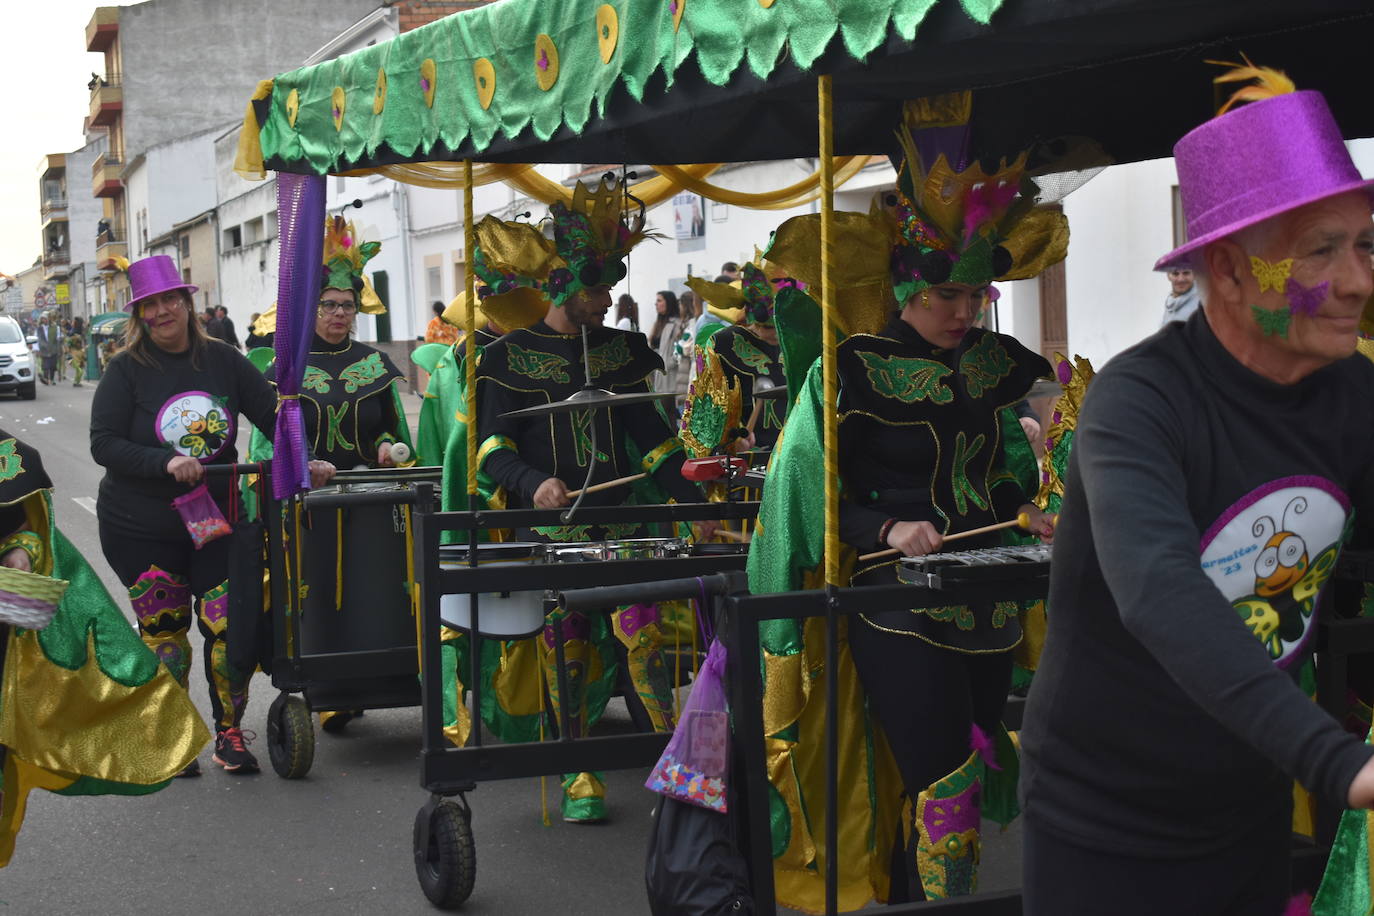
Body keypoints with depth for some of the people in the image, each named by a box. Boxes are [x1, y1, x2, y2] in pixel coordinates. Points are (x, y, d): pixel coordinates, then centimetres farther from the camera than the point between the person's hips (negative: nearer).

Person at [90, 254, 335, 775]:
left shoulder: (221, 361, 2)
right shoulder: (127, 370, -5)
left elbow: (272, 414, 4)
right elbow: (104, 444, -11)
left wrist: (305, 460, -11)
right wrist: (166, 463, -24)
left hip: (215, 523, 2)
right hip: (140, 531, -2)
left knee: (230, 628, -4)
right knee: (163, 630, 6)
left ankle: (230, 733, 13)